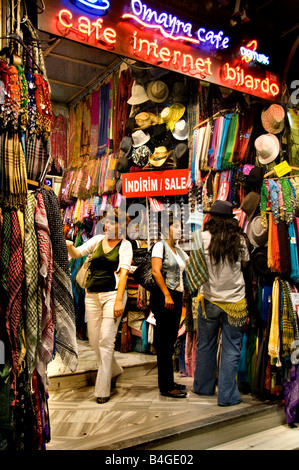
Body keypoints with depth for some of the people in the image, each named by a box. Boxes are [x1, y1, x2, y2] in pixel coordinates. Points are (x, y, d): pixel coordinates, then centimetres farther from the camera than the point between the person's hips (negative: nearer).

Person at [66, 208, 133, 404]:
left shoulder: (125, 245, 1)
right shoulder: (98, 240, 11)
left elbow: (123, 272, -7)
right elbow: (77, 253, 3)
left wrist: (119, 300, -15)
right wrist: (69, 246, -20)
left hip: (113, 294, -4)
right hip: (92, 294, 5)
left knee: (106, 340, -7)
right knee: (94, 340, 9)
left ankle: (102, 389, 4)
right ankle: (114, 370, 35)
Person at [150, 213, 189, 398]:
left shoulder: (178, 250, 18)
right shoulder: (160, 245, -6)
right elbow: (156, 271, -16)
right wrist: (167, 295, -20)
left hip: (177, 297, 8)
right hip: (164, 297, -8)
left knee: (171, 341, 13)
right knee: (164, 342, -4)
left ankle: (169, 382, 22)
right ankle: (165, 386, 3)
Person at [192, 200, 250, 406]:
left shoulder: (203, 238, -8)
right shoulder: (239, 239, -5)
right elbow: (245, 264, 6)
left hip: (209, 299, 1)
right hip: (235, 300, 0)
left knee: (206, 346, 16)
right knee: (231, 349, 8)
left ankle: (204, 387, 31)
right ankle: (227, 395, 13)